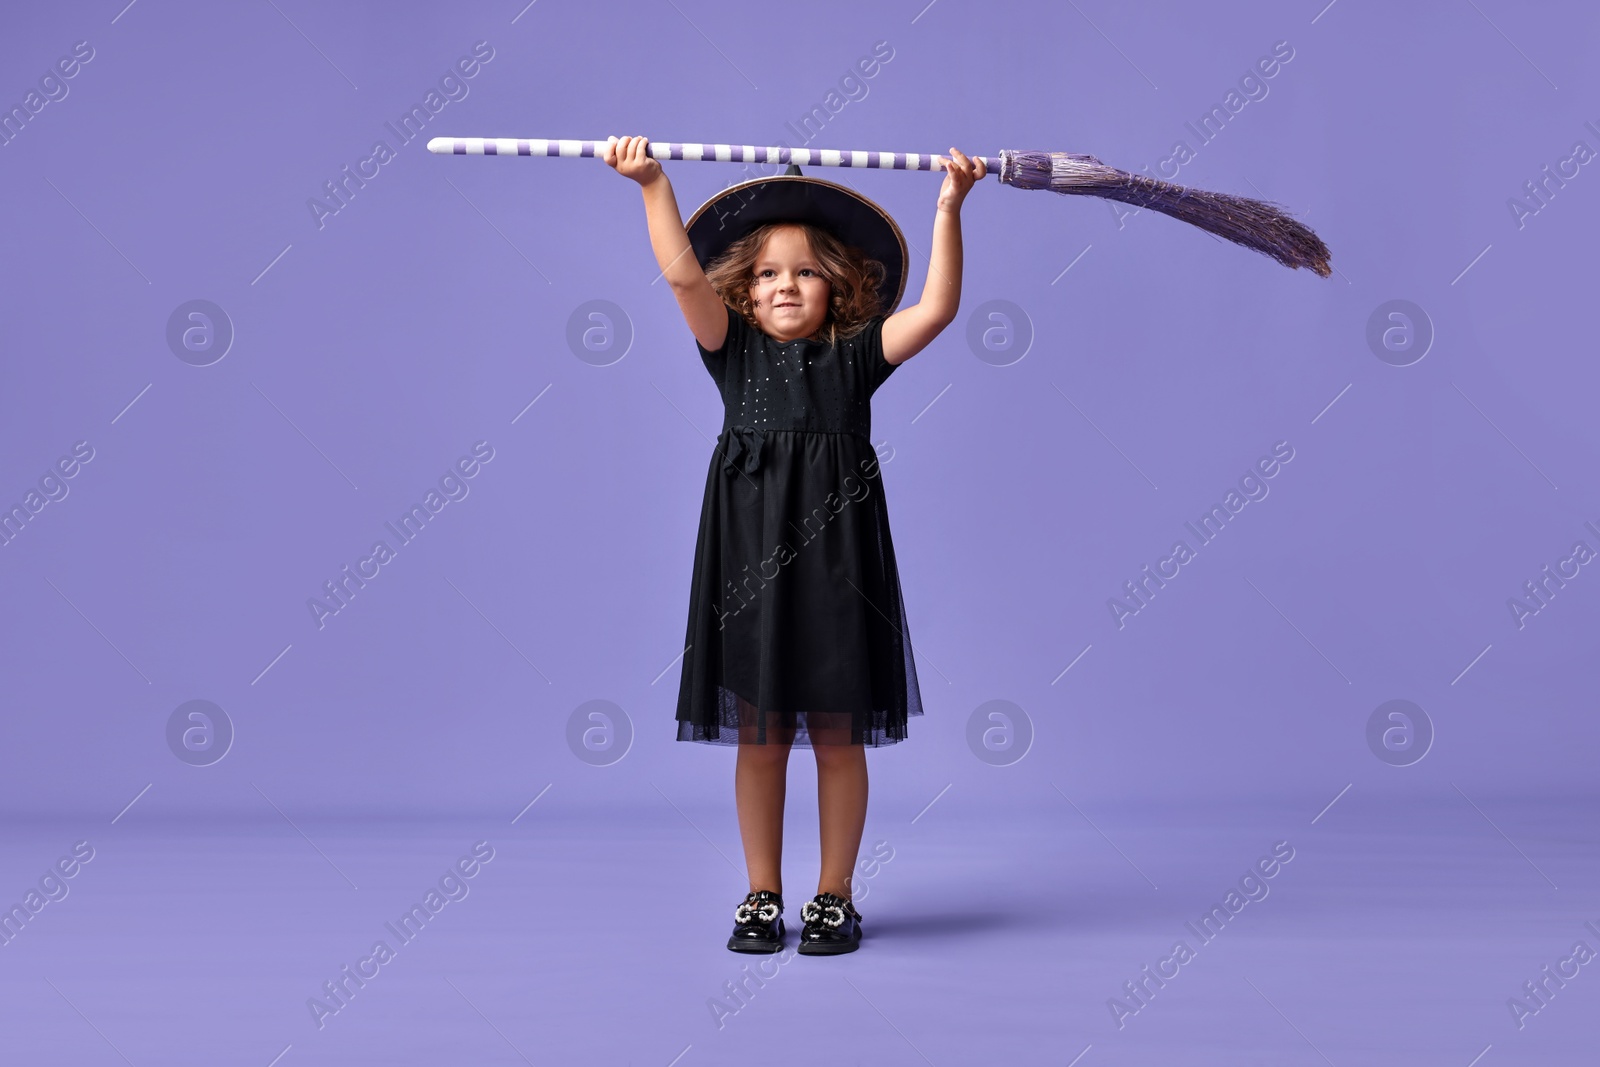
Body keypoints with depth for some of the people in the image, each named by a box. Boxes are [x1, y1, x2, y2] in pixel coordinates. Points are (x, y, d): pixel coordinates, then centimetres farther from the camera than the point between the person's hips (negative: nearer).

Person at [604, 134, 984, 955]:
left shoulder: (854, 358, 5)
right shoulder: (735, 353, 7)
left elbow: (937, 308, -5)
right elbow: (684, 274, -5)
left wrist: (949, 209, -10)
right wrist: (652, 184, -12)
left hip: (834, 555, -1)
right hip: (749, 555, 1)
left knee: (837, 737, 6)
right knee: (758, 735, 8)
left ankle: (834, 898, 18)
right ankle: (761, 898, 20)